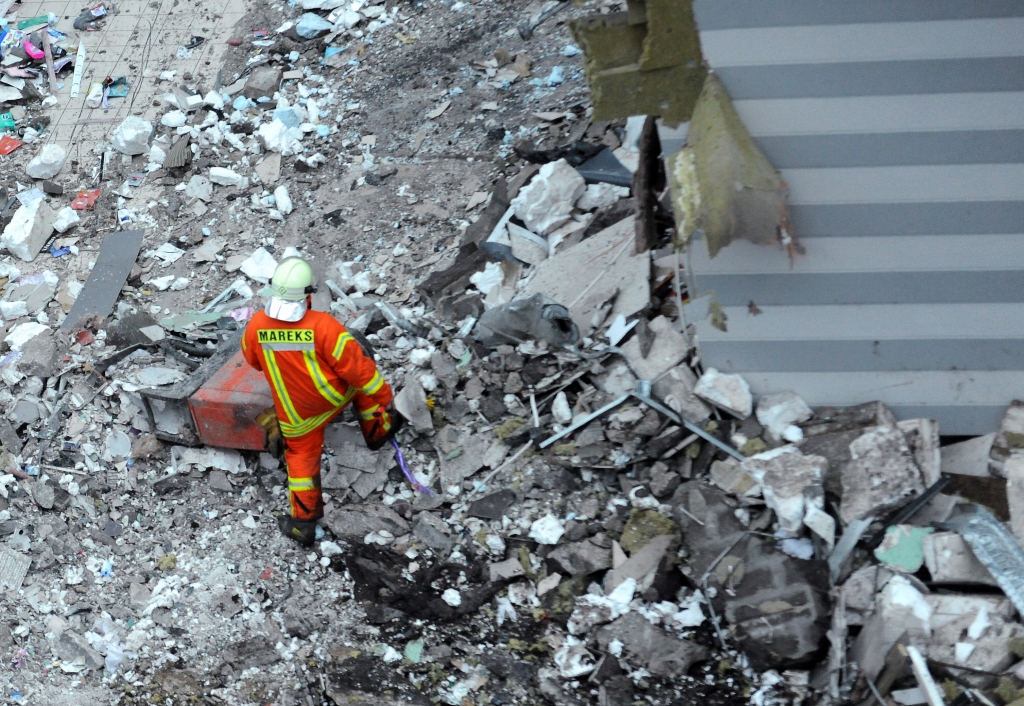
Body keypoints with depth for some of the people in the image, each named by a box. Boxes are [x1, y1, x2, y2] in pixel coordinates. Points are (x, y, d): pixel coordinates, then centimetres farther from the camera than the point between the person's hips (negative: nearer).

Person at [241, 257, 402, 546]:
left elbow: (254, 360, 3)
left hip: (295, 415, 2)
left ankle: (303, 522, 28)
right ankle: (377, 431, 44)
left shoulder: (255, 326, -19)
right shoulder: (323, 326, -32)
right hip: (334, 398, -2)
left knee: (301, 457, 22)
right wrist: (383, 394, -9)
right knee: (359, 374, 28)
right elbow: (356, 365, -23)